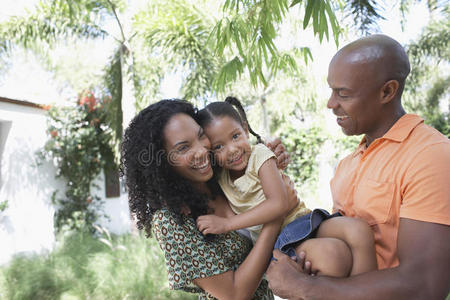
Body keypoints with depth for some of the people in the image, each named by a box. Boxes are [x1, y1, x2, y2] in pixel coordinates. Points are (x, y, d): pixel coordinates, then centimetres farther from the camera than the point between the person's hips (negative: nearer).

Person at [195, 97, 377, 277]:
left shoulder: (259, 155, -6)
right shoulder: (219, 177, 5)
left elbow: (278, 204, -18)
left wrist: (226, 224, -21)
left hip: (301, 220, 1)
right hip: (275, 242, -1)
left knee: (359, 230, -28)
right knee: (332, 252, -33)